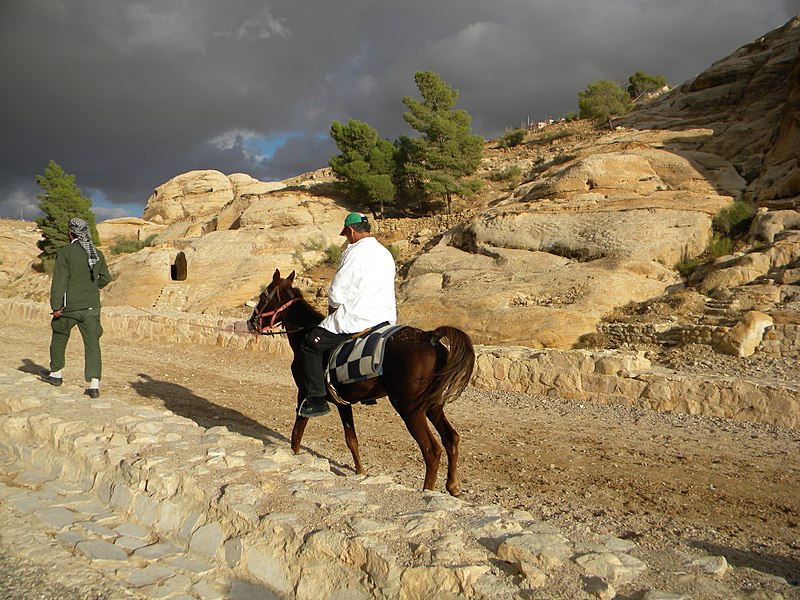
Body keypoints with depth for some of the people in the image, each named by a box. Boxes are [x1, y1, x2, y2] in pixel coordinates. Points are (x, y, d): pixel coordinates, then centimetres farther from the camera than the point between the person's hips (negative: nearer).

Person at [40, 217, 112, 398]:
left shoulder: (65, 252, -8)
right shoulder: (97, 254, 6)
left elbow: (59, 280, -13)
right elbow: (105, 278, 14)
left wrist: (56, 306, -12)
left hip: (70, 306, -3)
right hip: (91, 307, 3)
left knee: (59, 337, 20)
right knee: (92, 343, 0)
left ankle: (56, 373, 36)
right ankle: (94, 385, -8)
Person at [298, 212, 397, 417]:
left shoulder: (354, 251, -12)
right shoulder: (386, 254, 13)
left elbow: (337, 293, -14)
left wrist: (332, 313, 8)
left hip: (357, 320, -8)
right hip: (386, 318, 9)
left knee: (311, 345, 5)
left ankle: (317, 400, 3)